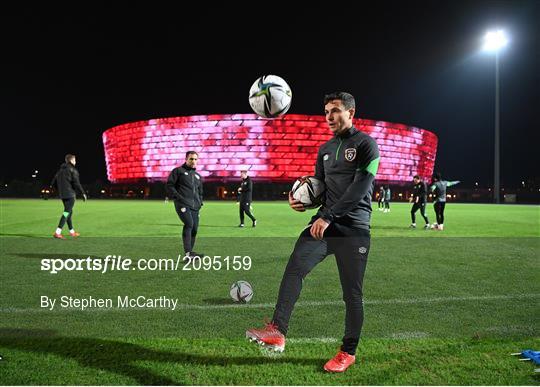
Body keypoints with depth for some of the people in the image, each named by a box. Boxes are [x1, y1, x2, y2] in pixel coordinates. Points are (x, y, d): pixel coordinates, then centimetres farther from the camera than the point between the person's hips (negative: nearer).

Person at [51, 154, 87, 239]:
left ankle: (72, 231, 29)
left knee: (69, 211, 18)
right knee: (67, 212, -9)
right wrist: (83, 193, -7)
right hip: (70, 194, -8)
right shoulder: (72, 170, -9)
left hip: (62, 194, 9)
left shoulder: (61, 170, 13)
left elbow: (54, 180, 13)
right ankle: (57, 232, -17)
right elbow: (76, 183, -13)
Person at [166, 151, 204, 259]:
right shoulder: (178, 171, 8)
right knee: (189, 224, -25)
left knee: (194, 229, 1)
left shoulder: (198, 176, 26)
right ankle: (188, 253, -31)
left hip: (195, 207, 6)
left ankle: (189, 255, 14)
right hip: (182, 204, -6)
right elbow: (169, 185, 0)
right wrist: (177, 197, -11)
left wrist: (200, 202, 16)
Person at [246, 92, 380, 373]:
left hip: (353, 229, -5)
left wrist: (328, 216, -19)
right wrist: (303, 199, 0)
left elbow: (360, 187, -14)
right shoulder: (325, 149, 18)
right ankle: (277, 332, -18)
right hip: (324, 223, 6)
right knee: (294, 268, -16)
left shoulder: (365, 144, -3)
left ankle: (348, 352, 16)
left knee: (351, 293, 2)